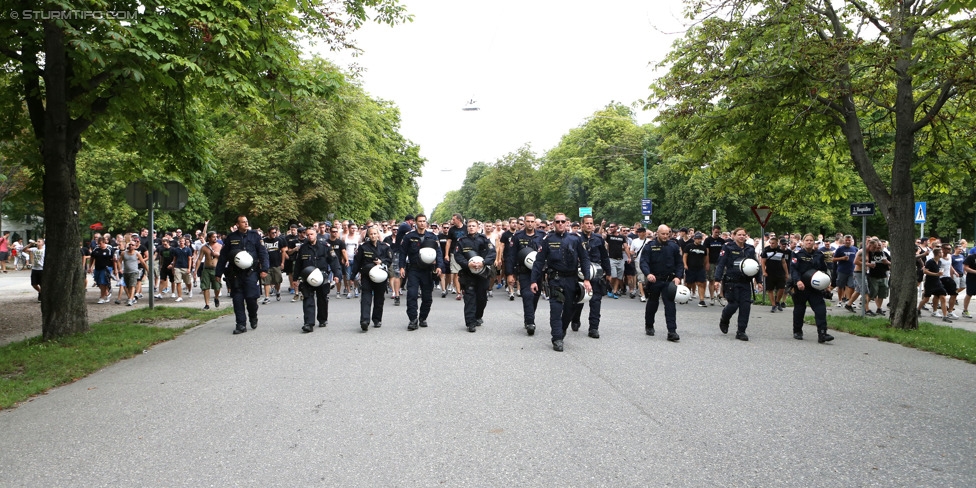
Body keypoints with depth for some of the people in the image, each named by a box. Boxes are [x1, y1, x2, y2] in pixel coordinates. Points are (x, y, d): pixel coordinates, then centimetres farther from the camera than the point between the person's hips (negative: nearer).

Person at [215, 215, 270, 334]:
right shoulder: (230, 238, 8)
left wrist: (264, 269, -8)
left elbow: (263, 253, 2)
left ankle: (253, 317, 20)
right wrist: (218, 273, 10)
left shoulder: (254, 236, 5)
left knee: (251, 297, -8)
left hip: (251, 272, -2)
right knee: (237, 299, 2)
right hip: (235, 274, 2)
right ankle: (241, 325, 9)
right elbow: (223, 256, 11)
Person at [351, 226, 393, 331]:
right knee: (366, 298, -12)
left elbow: (390, 259, 5)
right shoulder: (363, 247, 2)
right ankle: (364, 321, -22)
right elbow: (357, 261, 4)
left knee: (379, 299, 9)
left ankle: (377, 319, 23)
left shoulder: (385, 246, 4)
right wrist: (353, 276, 3)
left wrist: (382, 262, -14)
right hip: (366, 275, -1)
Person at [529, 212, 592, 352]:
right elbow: (539, 260, -1)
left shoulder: (575, 239, 2)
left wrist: (586, 279, -5)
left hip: (572, 279, 2)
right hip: (555, 279, -2)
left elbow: (584, 259, 3)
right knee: (556, 309, -7)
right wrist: (534, 280, -5)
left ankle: (562, 331, 33)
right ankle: (557, 339, -4)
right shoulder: (548, 240, -1)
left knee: (570, 308, 10)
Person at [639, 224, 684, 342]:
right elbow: (643, 262, -13)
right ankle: (649, 326, 34)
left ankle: (672, 331, -9)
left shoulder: (673, 246, 1)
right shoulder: (650, 246, -6)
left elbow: (679, 263, 5)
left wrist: (678, 277, -9)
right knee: (652, 304, 15)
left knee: (670, 305, -8)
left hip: (669, 281, 1)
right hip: (653, 280, 0)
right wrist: (648, 274, -30)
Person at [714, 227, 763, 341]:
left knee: (745, 306, -2)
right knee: (733, 304, -6)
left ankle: (741, 331, 7)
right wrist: (717, 279, -15)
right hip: (732, 281, -4)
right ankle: (724, 321, 27)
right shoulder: (728, 247, -3)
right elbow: (721, 263, -7)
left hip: (745, 282, 4)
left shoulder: (750, 249, 11)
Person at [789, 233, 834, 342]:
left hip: (815, 287, 3)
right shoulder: (797, 254, -5)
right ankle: (797, 332, 25)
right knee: (799, 310, 8)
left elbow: (824, 270, 16)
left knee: (820, 309, -9)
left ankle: (822, 333, -12)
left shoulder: (819, 254, 8)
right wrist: (797, 281, -28)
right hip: (800, 287, -3)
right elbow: (793, 269, -13)